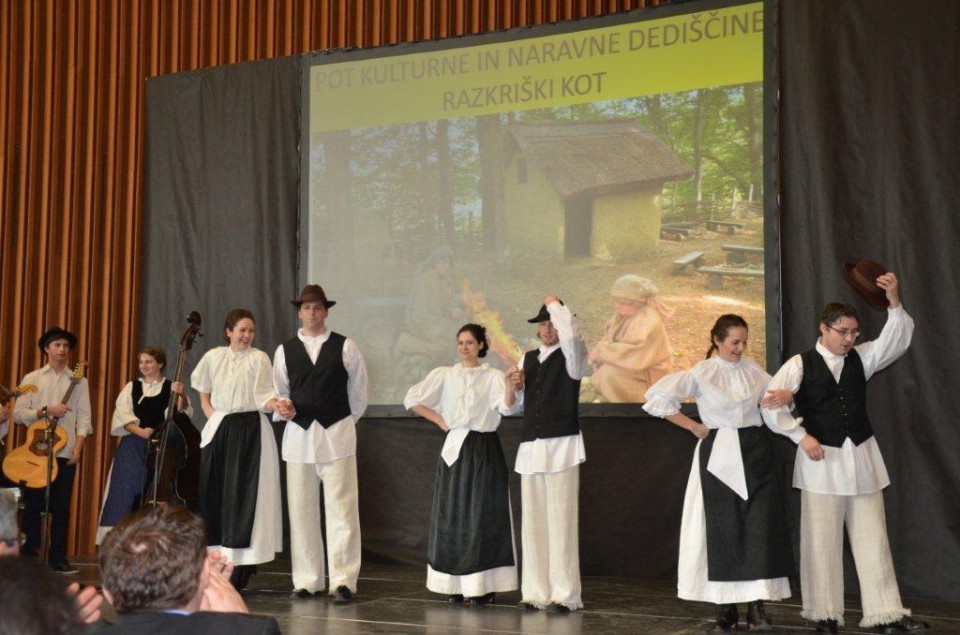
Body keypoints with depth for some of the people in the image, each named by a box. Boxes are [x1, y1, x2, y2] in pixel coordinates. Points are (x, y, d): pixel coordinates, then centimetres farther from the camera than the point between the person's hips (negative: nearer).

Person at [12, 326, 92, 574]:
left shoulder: (79, 381, 10)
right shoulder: (32, 379, 8)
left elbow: (84, 417, 2)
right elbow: (18, 414, 0)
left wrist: (79, 444, -11)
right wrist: (47, 410, -12)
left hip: (65, 453, 0)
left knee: (61, 507, 1)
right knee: (32, 505, 2)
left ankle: (58, 558, 5)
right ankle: (29, 555, 10)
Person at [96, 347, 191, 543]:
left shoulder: (171, 387, 5)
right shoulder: (132, 387, 12)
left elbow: (182, 410, -11)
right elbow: (123, 415, 1)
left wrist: (181, 396, -33)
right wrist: (140, 431, -16)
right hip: (132, 447, 2)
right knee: (126, 492, -3)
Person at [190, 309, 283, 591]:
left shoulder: (259, 358, -2)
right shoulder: (213, 357, 10)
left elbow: (264, 397, -8)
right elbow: (204, 393, 23)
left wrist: (278, 404, -28)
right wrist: (211, 415, 8)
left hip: (249, 430, -4)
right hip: (219, 430, 4)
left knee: (244, 494, -7)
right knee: (215, 492, 3)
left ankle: (241, 570, -3)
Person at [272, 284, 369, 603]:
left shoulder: (345, 347, 2)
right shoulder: (285, 350, 10)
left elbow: (359, 389, 9)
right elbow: (279, 391, 13)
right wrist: (282, 407, -7)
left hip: (337, 434, -2)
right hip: (298, 435, 3)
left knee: (341, 510, -5)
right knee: (301, 511, 4)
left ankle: (343, 581, -1)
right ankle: (306, 581, 13)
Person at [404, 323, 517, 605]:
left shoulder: (493, 376, 1)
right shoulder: (444, 375, 6)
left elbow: (507, 405, -17)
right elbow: (412, 399, 7)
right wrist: (439, 421, 2)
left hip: (485, 450, -2)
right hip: (455, 447, 2)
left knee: (483, 515, -2)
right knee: (453, 515, 2)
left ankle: (484, 585, 2)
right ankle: (455, 584, 8)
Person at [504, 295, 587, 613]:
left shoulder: (572, 356, 0)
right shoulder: (528, 358, 15)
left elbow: (570, 332, -24)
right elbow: (512, 406, 17)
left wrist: (554, 303, -8)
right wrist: (511, 384, -4)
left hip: (561, 446, -5)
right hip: (530, 447, 5)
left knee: (560, 522, -6)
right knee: (533, 523, 5)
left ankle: (564, 595, -2)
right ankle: (536, 592, 10)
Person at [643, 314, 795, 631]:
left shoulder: (753, 369, 7)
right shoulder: (701, 373, -5)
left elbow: (775, 394, 18)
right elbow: (657, 397, -8)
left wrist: (785, 396, -7)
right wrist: (693, 426, -4)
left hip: (756, 452, 3)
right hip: (719, 454, -3)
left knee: (760, 526, -4)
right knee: (724, 528, 3)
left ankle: (756, 607, -1)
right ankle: (726, 606, 11)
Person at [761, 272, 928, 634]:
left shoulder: (861, 358, 8)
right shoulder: (800, 364, -3)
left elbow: (898, 340, -4)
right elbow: (770, 405, -4)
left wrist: (895, 302, -19)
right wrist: (801, 436, -11)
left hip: (861, 457, 4)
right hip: (820, 458, -3)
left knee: (872, 537, 4)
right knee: (822, 540, 1)